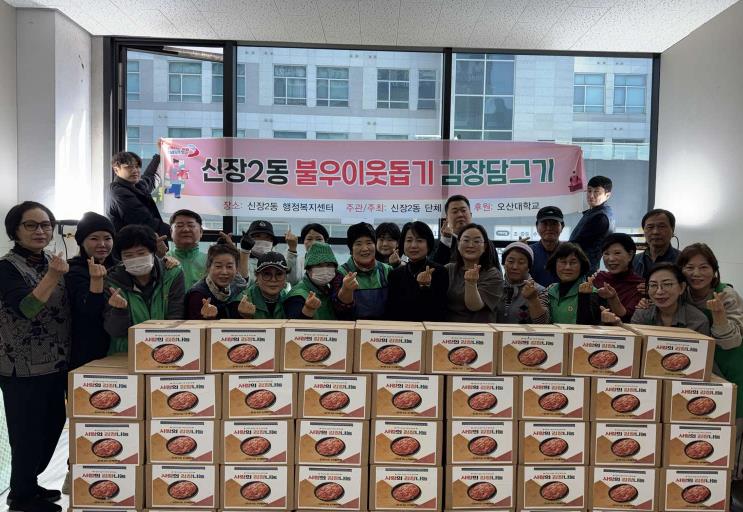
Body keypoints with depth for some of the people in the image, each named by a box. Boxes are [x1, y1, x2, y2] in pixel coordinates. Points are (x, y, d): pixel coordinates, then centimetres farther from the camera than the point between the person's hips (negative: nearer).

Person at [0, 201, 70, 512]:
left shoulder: (53, 262, 8)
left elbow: (69, 308, 13)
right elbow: (25, 309, -26)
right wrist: (53, 276, -34)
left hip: (56, 364, 7)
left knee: (53, 425, 16)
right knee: (28, 431, 3)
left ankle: (29, 484, 35)